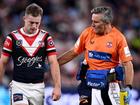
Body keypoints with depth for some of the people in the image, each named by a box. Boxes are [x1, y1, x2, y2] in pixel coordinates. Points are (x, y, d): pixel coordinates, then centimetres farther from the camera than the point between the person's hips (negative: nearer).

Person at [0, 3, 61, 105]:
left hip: (38, 86, 2)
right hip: (19, 85, -2)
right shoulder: (13, 37, -1)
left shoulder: (46, 37, 2)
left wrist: (57, 86, -11)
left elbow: (53, 62, -2)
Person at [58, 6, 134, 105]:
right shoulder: (87, 33, 2)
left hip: (110, 85, -2)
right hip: (90, 84, 2)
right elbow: (73, 53, 14)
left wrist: (128, 87, -16)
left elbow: (127, 64, -7)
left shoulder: (118, 37, -6)